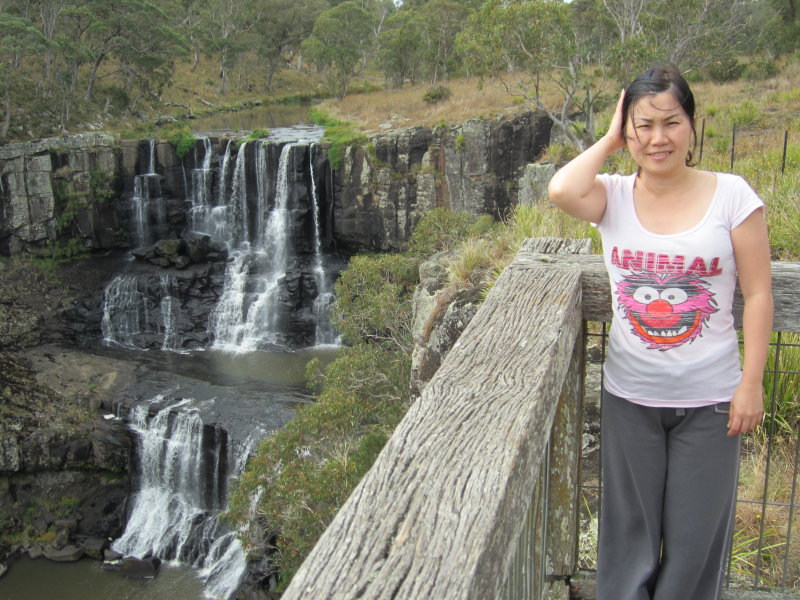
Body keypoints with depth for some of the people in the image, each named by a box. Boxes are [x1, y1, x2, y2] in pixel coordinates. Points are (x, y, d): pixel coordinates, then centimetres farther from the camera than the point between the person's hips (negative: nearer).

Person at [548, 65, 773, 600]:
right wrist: (609, 141, -11)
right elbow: (562, 191, -26)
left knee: (696, 532, 15)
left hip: (709, 398, -1)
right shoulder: (614, 196, -4)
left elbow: (758, 294, -5)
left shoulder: (731, 195, -8)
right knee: (629, 528, 17)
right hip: (630, 394, 1)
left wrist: (752, 384, -8)